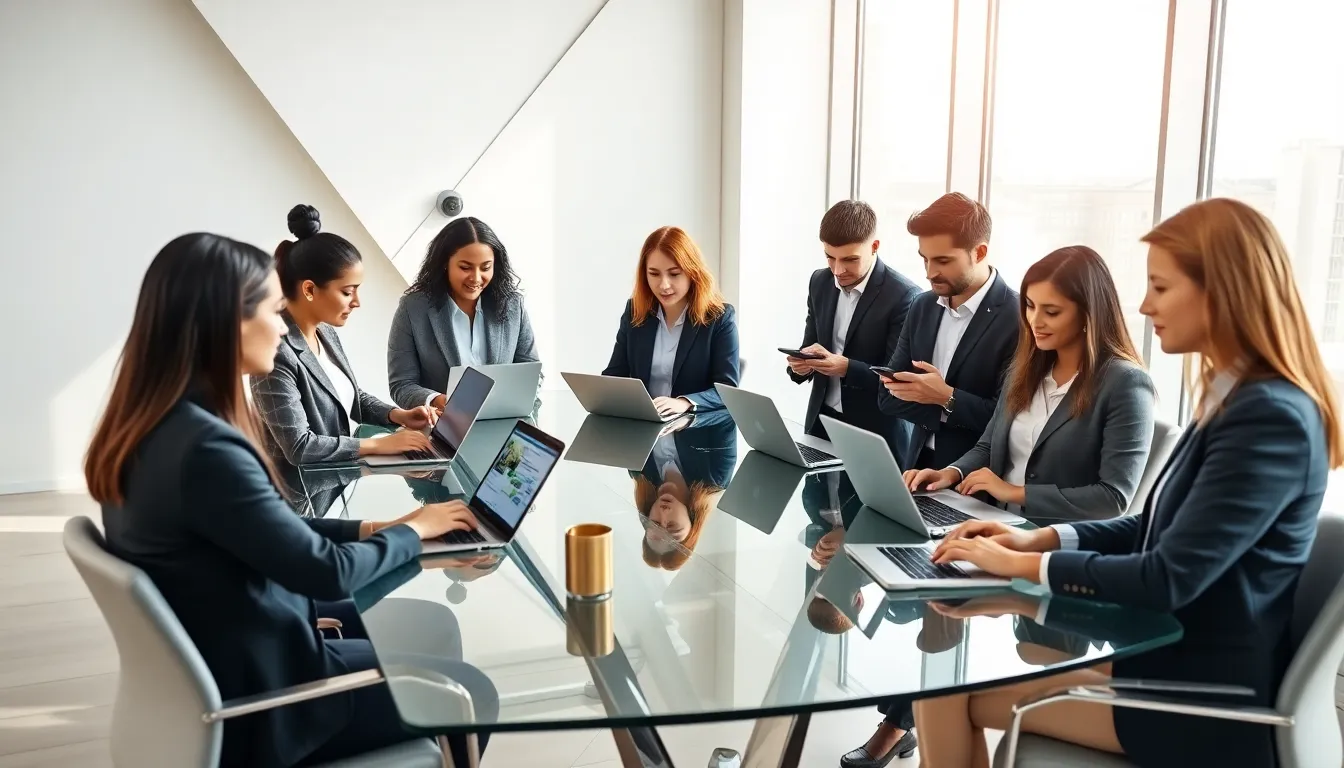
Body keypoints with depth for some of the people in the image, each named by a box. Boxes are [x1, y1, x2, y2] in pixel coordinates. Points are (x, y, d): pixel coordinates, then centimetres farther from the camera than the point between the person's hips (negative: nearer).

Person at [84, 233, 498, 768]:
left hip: (215, 663, 9)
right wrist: (413, 529, -5)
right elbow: (326, 572, -22)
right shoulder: (205, 446, -31)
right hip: (255, 694, -9)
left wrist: (372, 527, 0)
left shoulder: (150, 425, -1)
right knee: (469, 696, 4)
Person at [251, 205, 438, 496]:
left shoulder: (326, 333, 3)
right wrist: (379, 444, -21)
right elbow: (299, 447, -25)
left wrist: (399, 416, -1)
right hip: (301, 495, -8)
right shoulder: (276, 353, -24)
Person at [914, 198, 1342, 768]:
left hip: (1198, 695, -9)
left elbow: (1170, 579, -25)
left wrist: (1023, 564, -15)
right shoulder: (1236, 399, 9)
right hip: (1163, 653, 9)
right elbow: (1152, 529, 14)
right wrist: (1040, 537, 1)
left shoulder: (1272, 417, -22)